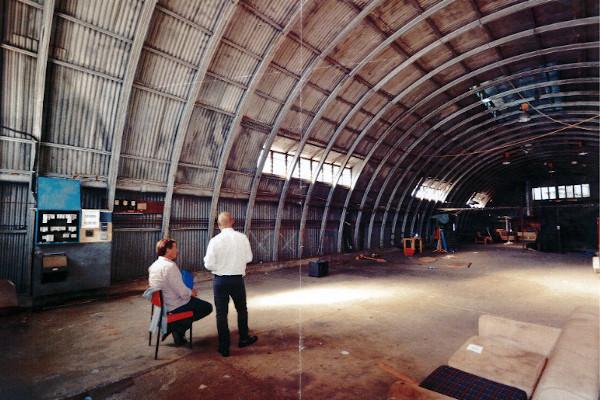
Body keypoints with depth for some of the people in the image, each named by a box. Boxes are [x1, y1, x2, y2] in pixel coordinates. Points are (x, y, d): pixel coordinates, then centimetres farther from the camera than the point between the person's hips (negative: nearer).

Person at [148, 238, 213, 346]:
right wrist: (192, 292, -5)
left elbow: (168, 287, 11)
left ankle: (178, 332, 17)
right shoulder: (170, 266, -26)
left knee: (195, 301, 28)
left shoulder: (153, 266, 3)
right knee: (207, 307, 8)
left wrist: (189, 292, 10)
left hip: (161, 304, 9)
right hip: (175, 306, -9)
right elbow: (183, 292, -26)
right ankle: (175, 326, 4)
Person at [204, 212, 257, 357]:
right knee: (242, 309, 21)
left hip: (220, 280, -1)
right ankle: (244, 338, 38)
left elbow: (208, 264, -12)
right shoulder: (242, 237, -9)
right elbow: (249, 258, 0)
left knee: (221, 313, 11)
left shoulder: (215, 240, -14)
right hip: (237, 279, 1)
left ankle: (224, 347, 21)